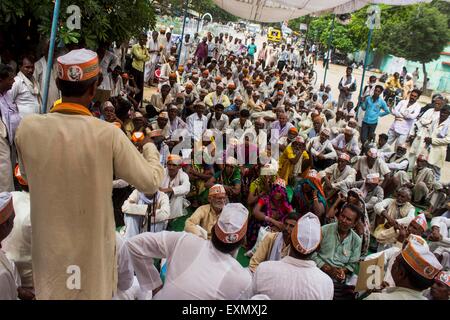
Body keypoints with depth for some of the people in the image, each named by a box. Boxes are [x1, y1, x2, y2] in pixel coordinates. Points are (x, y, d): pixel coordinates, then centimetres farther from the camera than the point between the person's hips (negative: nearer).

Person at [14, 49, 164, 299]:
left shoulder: (28, 127, -15)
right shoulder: (108, 134, -24)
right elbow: (151, 182, -14)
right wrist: (149, 146, 5)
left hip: (50, 244, 2)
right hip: (91, 245, -2)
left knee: (54, 292, 25)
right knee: (94, 292, 22)